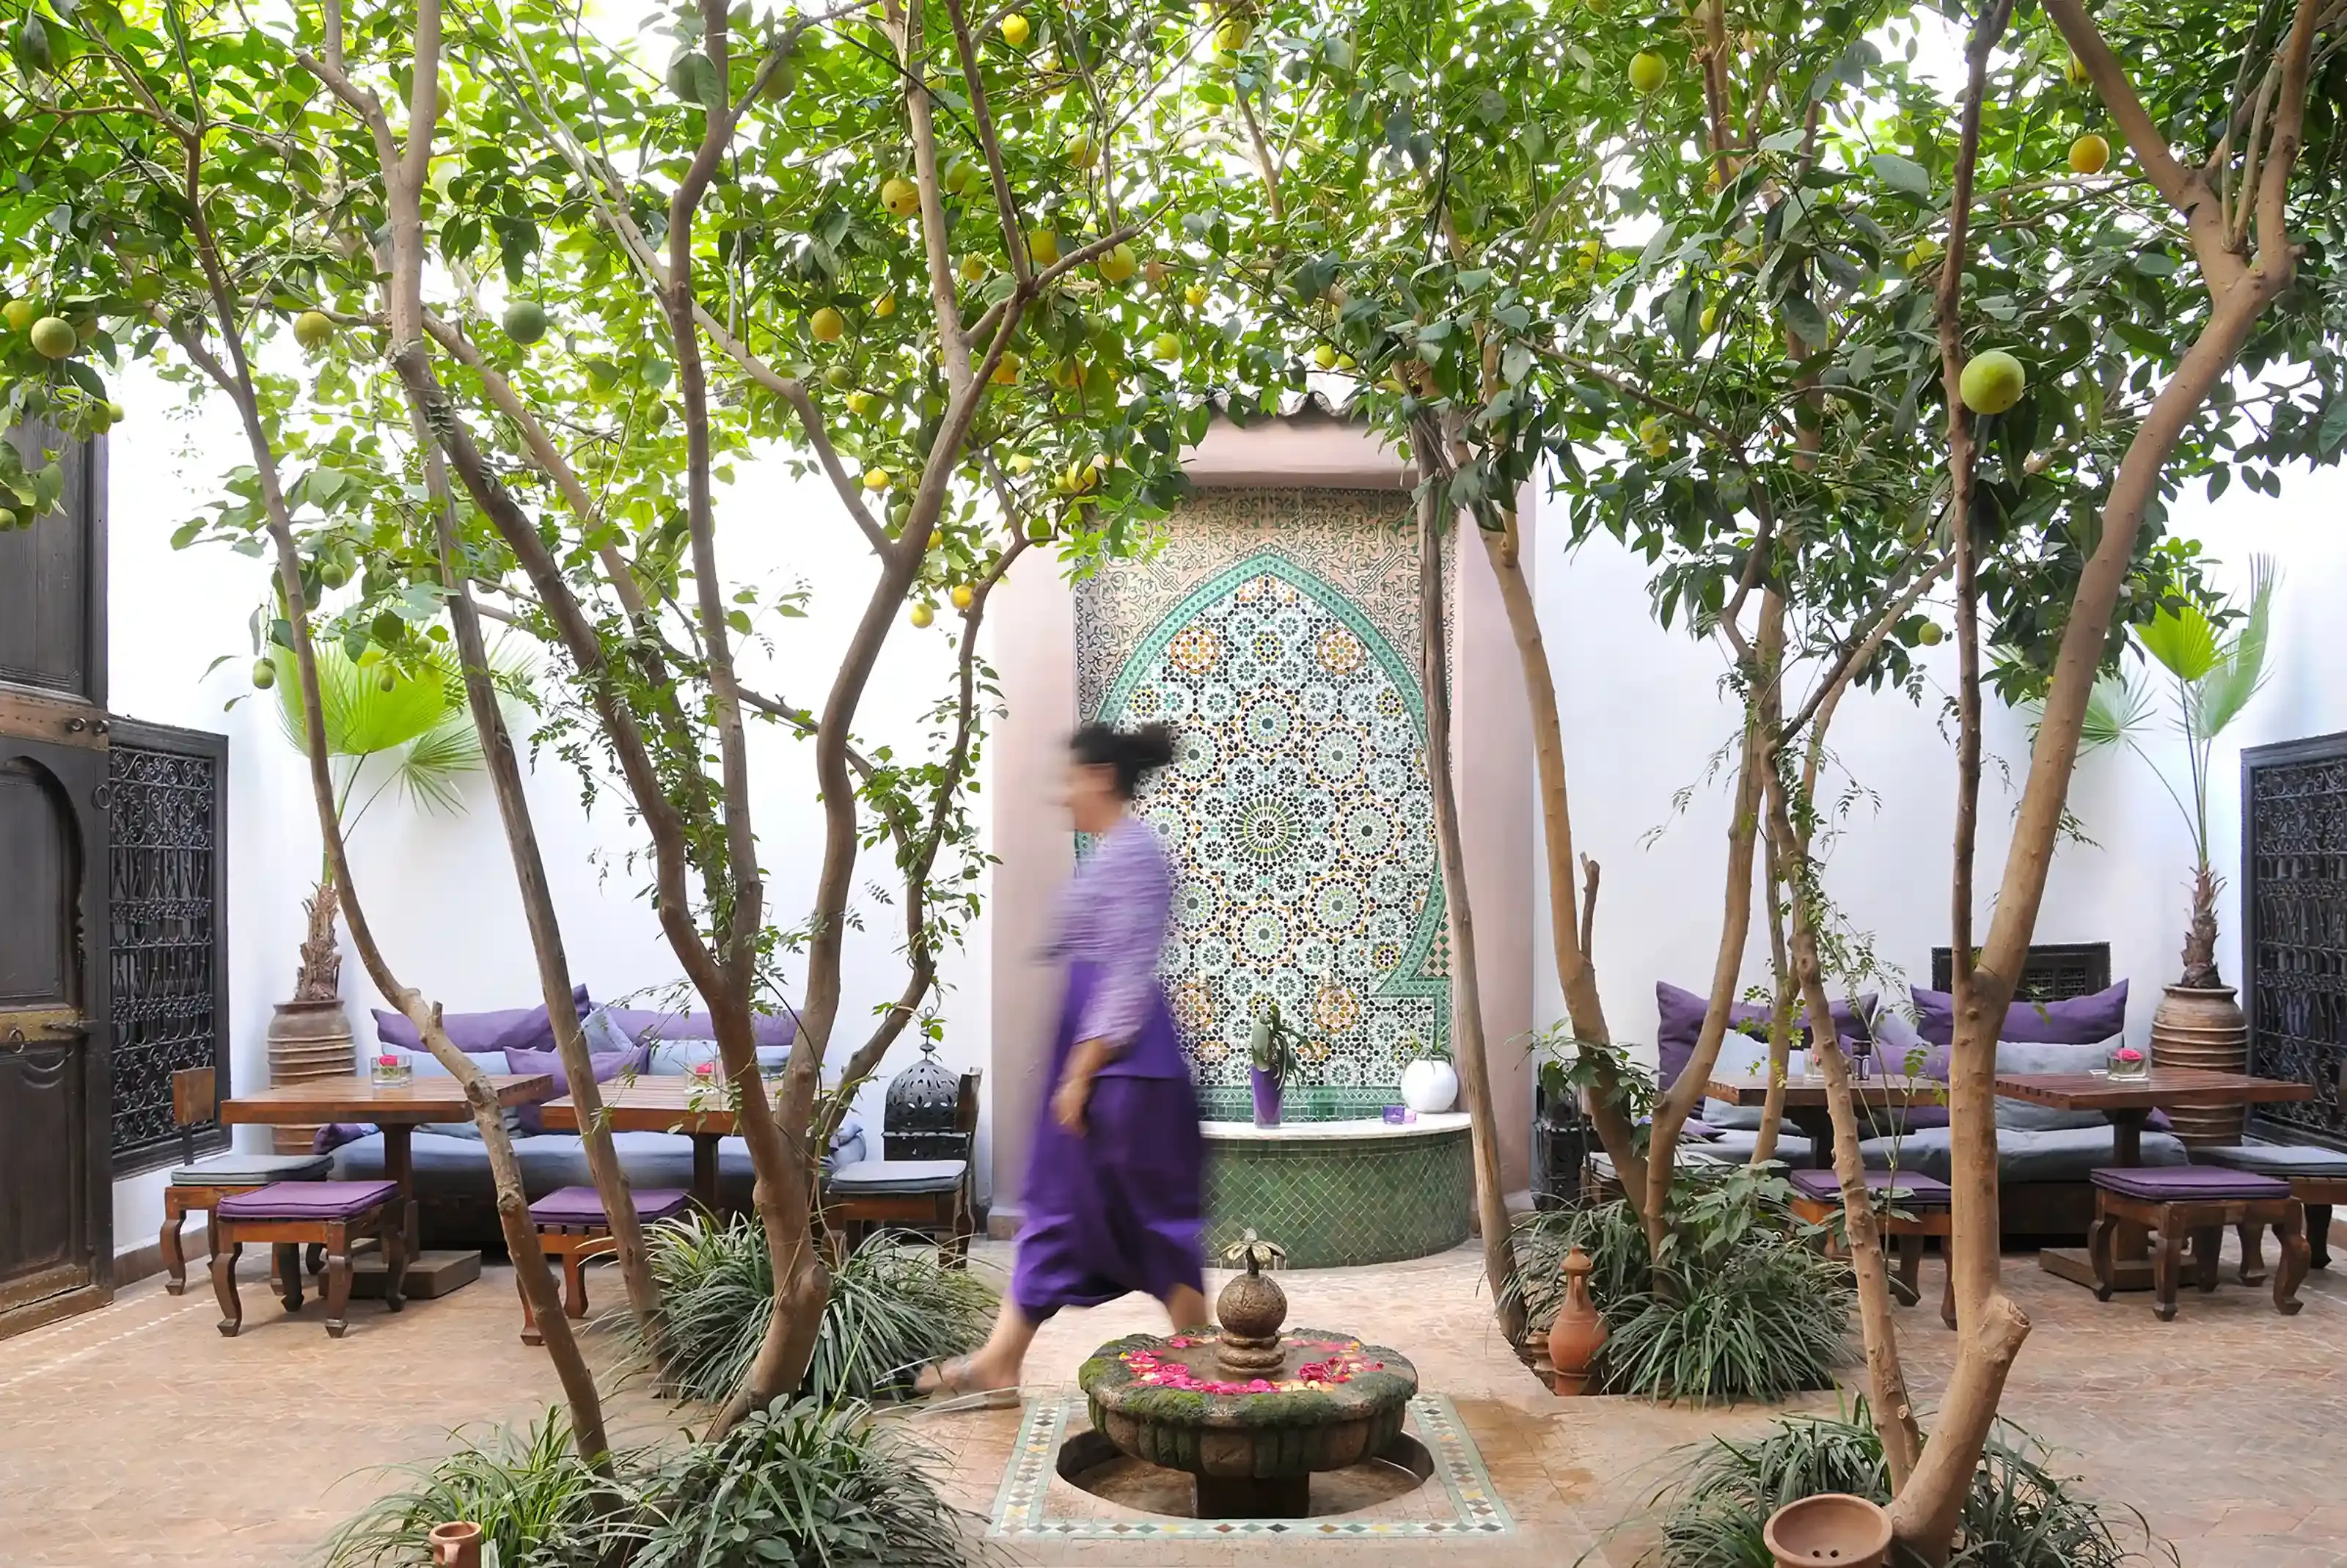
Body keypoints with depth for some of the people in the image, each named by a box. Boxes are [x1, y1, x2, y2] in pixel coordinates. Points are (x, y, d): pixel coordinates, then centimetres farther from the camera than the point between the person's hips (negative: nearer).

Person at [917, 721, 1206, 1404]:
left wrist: (1082, 1071, -20)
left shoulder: (1132, 852, -16)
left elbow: (1128, 977, -20)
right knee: (1056, 1205, 10)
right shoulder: (1112, 852, 15)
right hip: (1105, 1058, 11)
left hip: (1122, 1063, -11)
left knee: (1152, 1212, 1)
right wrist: (1077, 1068, 23)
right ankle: (998, 1365, 15)